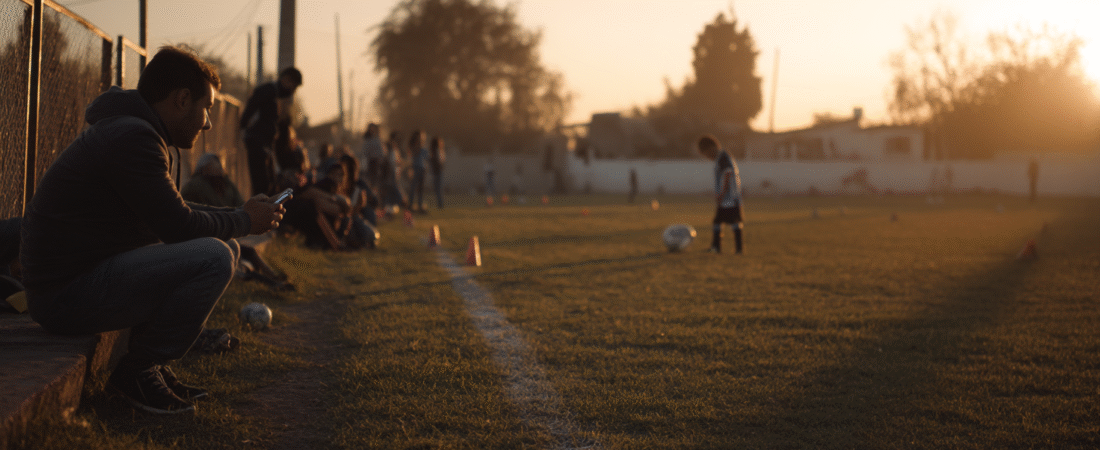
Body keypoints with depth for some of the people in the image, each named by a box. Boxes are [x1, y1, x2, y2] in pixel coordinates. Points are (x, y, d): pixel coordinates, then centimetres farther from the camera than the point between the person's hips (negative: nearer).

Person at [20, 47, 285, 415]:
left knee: (222, 246, 13)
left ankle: (148, 363, 10)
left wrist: (242, 216, 13)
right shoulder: (131, 138, -19)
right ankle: (139, 371, -7)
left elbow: (175, 215, 24)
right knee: (214, 257, -22)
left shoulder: (138, 133, 16)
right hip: (67, 294, -11)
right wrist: (244, 221, -3)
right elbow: (178, 225, -19)